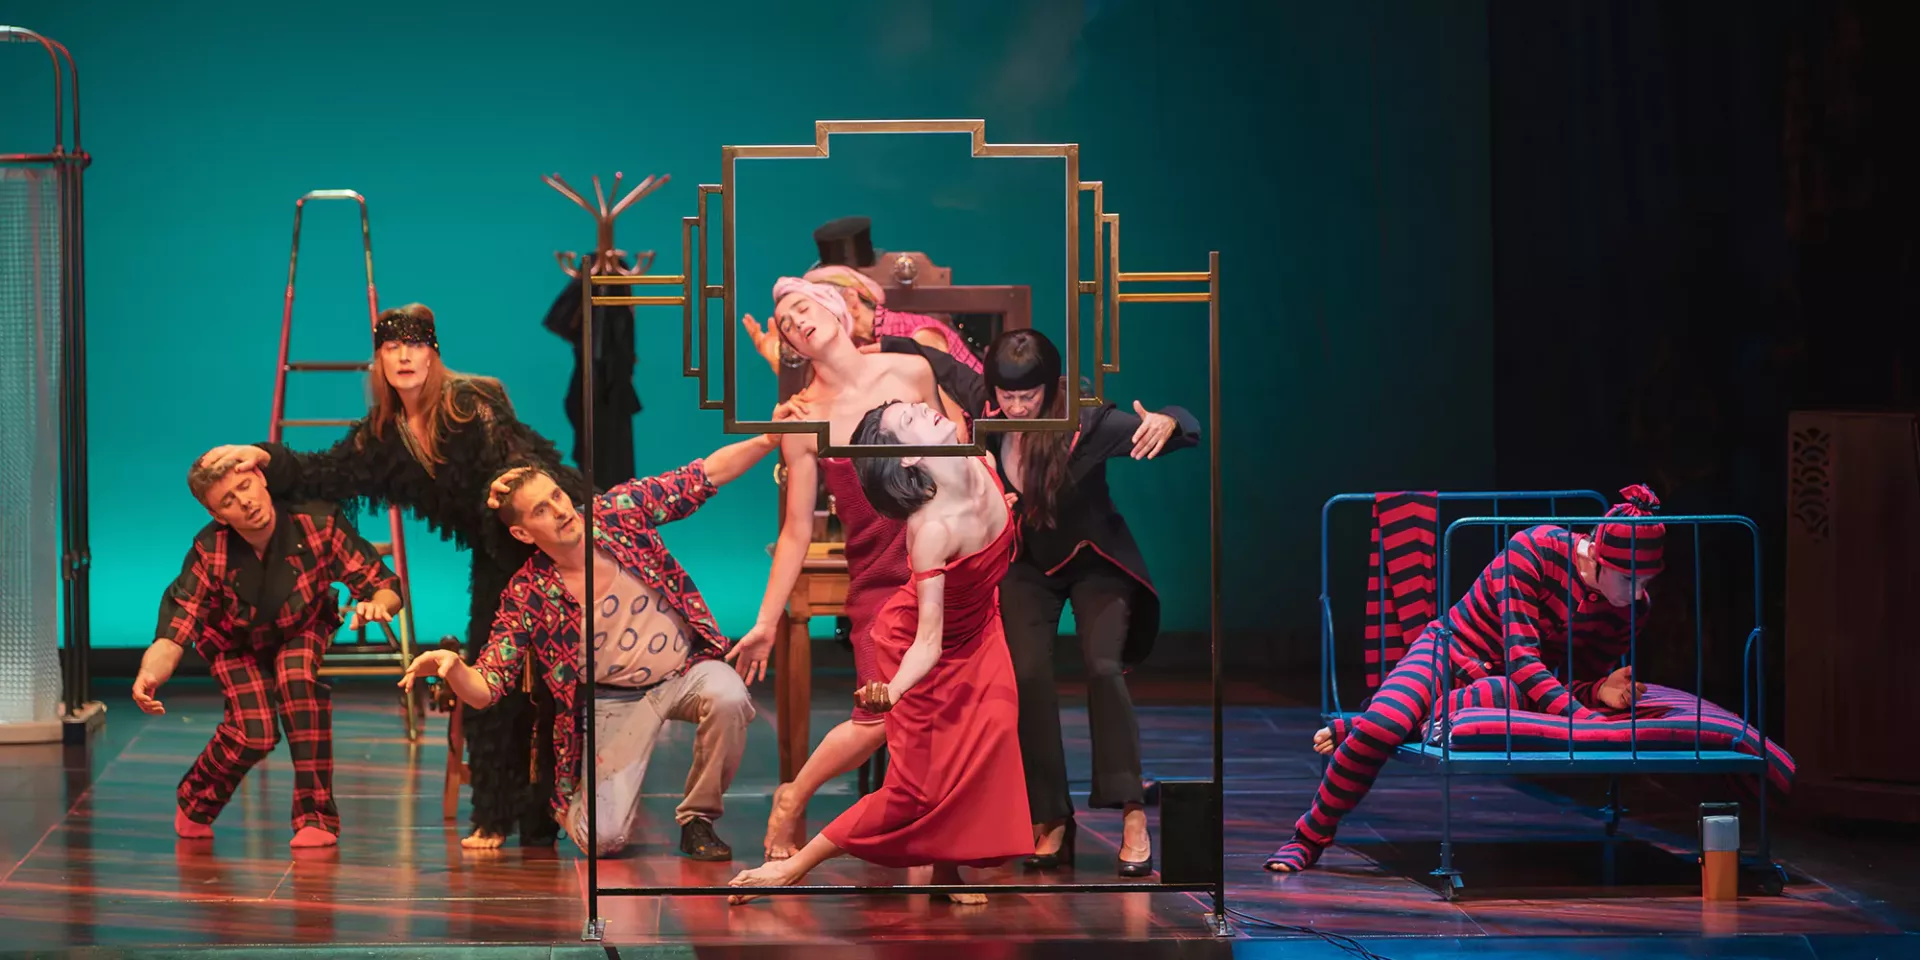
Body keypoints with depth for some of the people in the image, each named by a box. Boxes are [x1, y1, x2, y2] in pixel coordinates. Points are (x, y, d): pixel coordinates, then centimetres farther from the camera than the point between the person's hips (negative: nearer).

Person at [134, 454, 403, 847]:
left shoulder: (319, 524, -33)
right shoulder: (209, 553, -31)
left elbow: (387, 587, -31)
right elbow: (175, 631, -35)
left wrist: (377, 605, -55)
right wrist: (149, 675, -55)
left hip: (301, 629, 0)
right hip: (236, 641, 0)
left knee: (297, 676, -32)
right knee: (254, 734, -20)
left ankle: (316, 814, -19)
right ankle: (195, 801, 13)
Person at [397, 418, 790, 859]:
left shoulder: (620, 512, -9)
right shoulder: (528, 595, -14)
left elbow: (706, 475, -6)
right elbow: (485, 690, -16)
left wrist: (770, 439, -19)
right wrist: (454, 669, -40)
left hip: (687, 670, 2)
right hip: (616, 701, -2)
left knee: (728, 696, -35)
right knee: (603, 837, -18)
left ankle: (697, 818, -7)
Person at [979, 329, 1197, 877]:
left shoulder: (1085, 426, -22)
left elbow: (1187, 430, -22)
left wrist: (1167, 423, -47)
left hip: (1093, 560, -2)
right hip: (1028, 567, 2)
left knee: (1103, 667, -23)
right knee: (1028, 673, -19)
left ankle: (1132, 813, -18)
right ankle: (1051, 821, -12)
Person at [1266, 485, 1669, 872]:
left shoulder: (1632, 608, -10)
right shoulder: (1536, 548, -25)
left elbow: (1575, 685, -2)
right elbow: (1519, 655, -30)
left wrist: (1599, 692, -27)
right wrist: (1582, 717, -41)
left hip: (1522, 681, 3)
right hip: (1452, 652, -3)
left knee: (1515, 696, -38)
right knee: (1382, 724, -32)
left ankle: (1359, 729, -19)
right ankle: (1309, 838, -7)